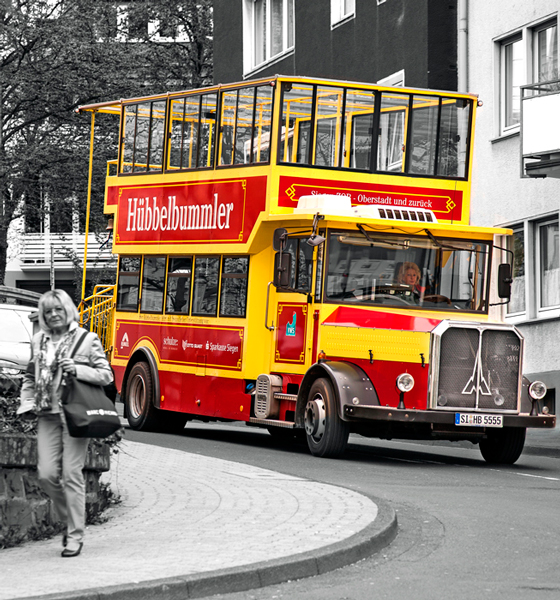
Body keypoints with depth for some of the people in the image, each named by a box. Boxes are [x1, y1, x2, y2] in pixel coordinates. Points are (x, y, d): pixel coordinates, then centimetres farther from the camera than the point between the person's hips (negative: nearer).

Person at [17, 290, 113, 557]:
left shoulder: (87, 340, 1)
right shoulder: (39, 341, 14)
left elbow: (106, 375, 0)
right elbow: (30, 377, 24)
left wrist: (78, 370, -14)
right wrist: (27, 403, 9)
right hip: (48, 415, 4)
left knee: (72, 474, -7)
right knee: (47, 474, -3)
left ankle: (75, 535, 1)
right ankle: (69, 520, 21)